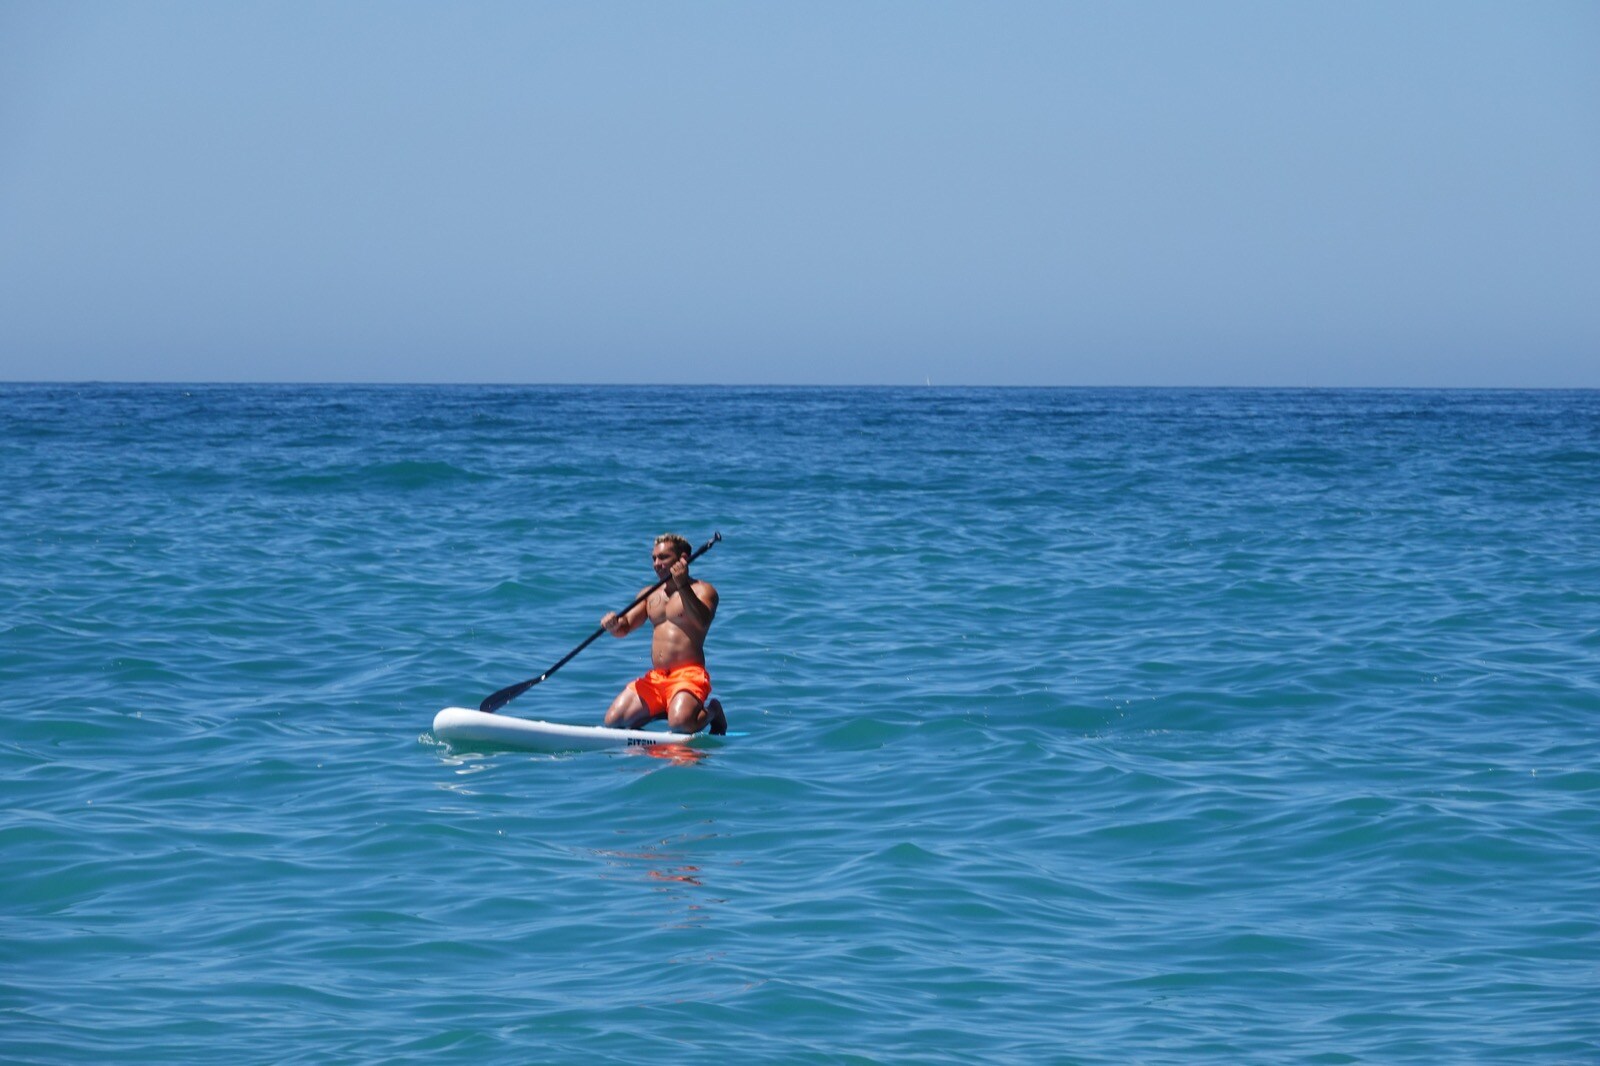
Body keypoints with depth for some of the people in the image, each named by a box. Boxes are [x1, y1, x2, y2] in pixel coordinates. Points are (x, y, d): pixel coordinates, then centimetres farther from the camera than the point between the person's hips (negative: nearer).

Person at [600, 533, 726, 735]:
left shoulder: (702, 590, 0)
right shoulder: (650, 594, 20)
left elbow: (701, 623, -20)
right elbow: (624, 629, 13)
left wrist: (683, 586, -29)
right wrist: (613, 624, -11)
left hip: (689, 675, -6)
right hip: (655, 678, 6)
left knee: (679, 723, -32)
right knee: (613, 722, -7)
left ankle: (712, 711, 3)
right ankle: (664, 709, 16)